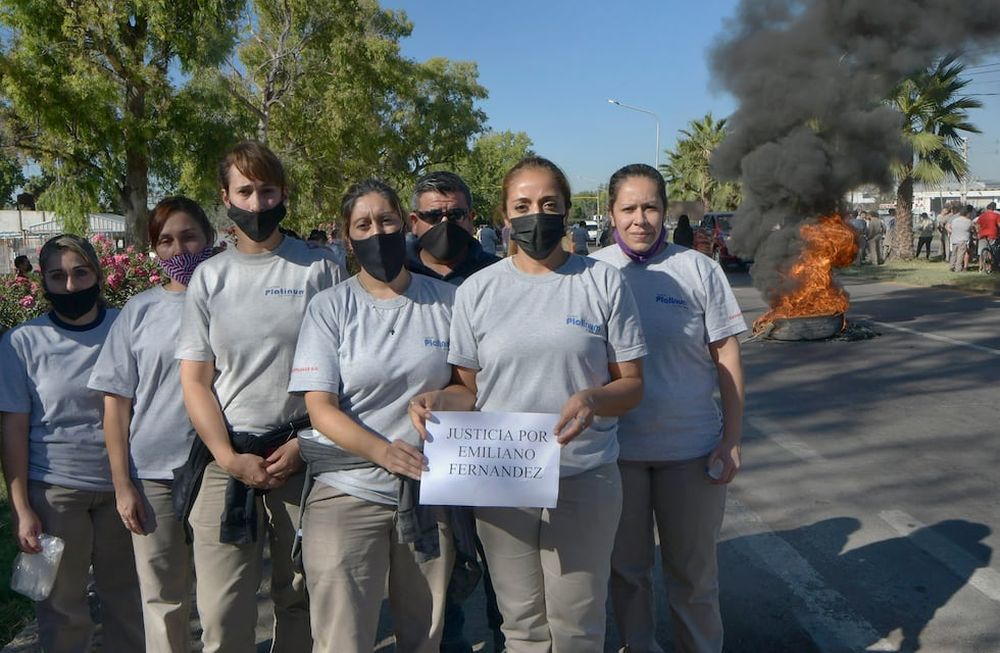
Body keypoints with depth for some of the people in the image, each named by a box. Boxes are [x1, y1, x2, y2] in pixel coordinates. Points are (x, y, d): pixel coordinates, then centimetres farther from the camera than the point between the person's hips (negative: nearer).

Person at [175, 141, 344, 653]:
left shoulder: (320, 268, 3)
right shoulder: (209, 276, 8)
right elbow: (194, 381, 6)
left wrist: (303, 445, -7)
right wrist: (230, 458, -5)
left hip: (301, 453, -1)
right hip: (226, 457, 1)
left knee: (300, 595, 9)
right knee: (221, 610, 1)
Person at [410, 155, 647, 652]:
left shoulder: (603, 283, 0)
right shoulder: (477, 290, 3)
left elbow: (632, 383, 0)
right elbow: (469, 388, 7)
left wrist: (594, 399, -21)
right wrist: (437, 401, -15)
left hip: (586, 479, -1)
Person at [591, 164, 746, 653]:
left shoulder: (698, 270, -4)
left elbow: (727, 356, -1)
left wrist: (731, 439, -4)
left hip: (691, 447, -1)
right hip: (615, 446, 1)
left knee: (693, 571, 14)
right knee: (626, 567, 17)